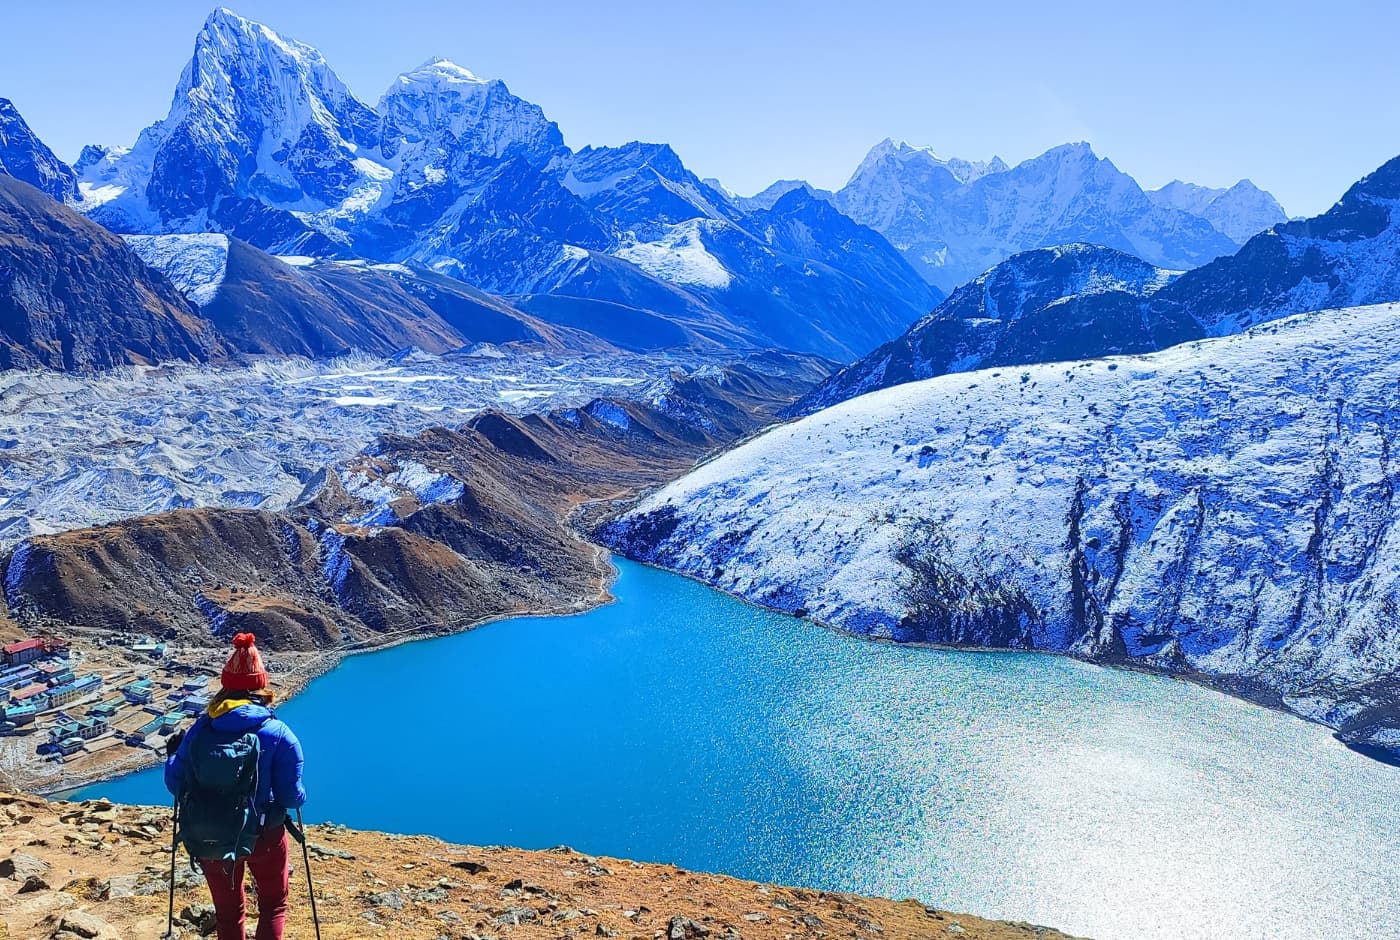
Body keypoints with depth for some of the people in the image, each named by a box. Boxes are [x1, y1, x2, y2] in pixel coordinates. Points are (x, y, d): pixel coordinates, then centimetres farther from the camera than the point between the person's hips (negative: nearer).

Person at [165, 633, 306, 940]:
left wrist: (172, 755, 18)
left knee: (228, 913, 23)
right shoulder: (278, 734, -16)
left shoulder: (200, 729, -9)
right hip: (264, 836, -2)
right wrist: (300, 796, 9)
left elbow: (176, 784, -1)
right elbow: (292, 797, -14)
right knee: (273, 905, 22)